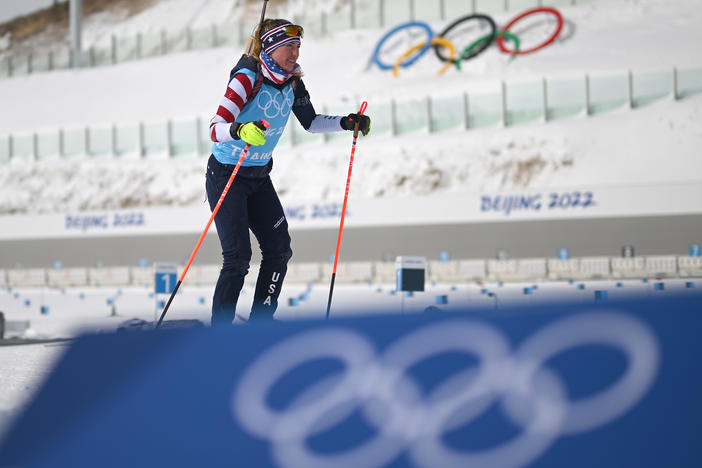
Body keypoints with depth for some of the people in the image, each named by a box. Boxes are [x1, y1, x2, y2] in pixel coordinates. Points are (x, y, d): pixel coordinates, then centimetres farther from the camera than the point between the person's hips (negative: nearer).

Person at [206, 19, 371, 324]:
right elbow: (215, 129, -30)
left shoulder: (292, 83, -2)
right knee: (238, 257, -13)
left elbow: (310, 122, 14)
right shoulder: (248, 78, -22)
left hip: (259, 177, 7)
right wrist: (240, 130, -51)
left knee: (279, 250, 0)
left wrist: (346, 123, -1)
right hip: (226, 176, -7)